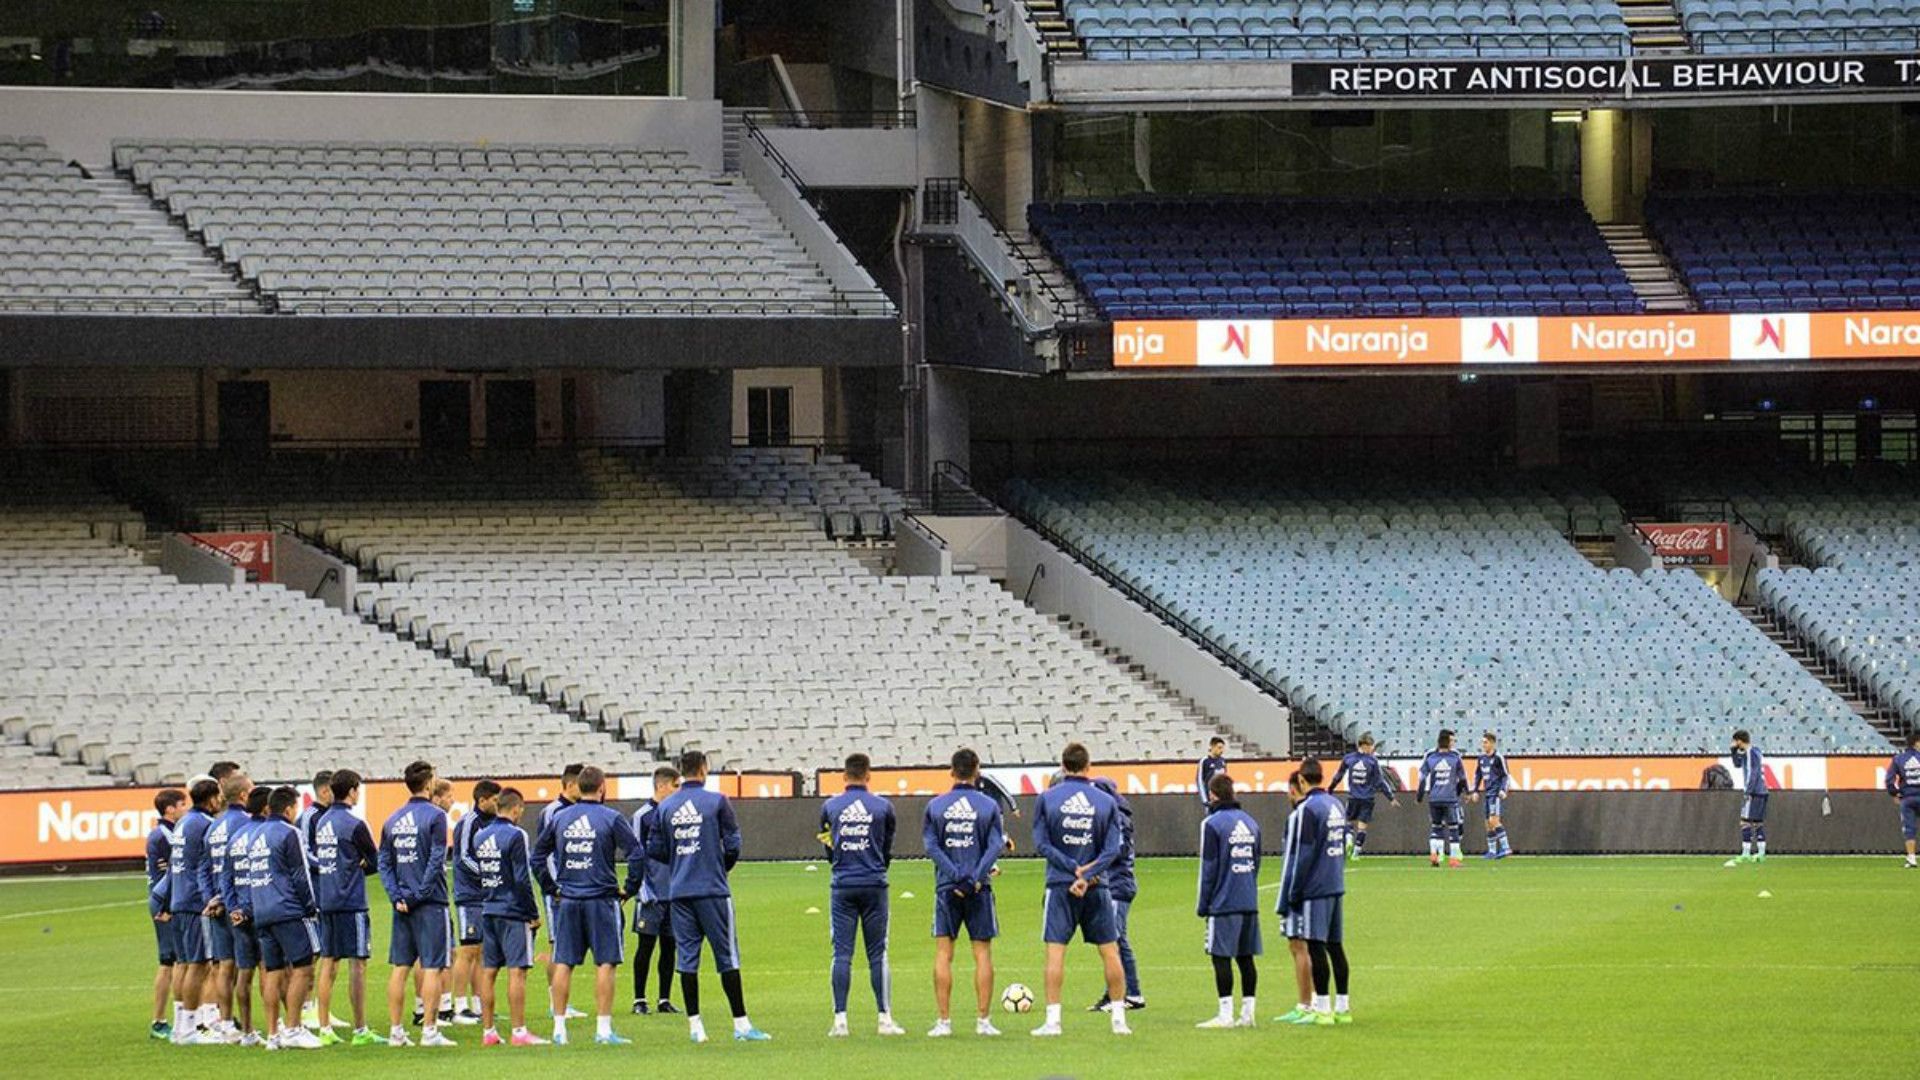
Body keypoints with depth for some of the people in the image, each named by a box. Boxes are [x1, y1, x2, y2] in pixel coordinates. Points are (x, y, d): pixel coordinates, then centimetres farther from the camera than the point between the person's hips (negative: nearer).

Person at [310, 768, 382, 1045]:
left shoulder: (320, 822, 10)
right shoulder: (354, 825, -11)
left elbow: (313, 856, 14)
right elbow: (376, 863, -5)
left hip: (325, 900, 7)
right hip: (350, 901, -7)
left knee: (328, 963, 10)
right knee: (357, 964, -4)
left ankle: (325, 1029, 10)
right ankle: (361, 1030, -4)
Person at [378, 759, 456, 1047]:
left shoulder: (393, 819, 10)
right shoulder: (435, 816, -8)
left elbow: (383, 862, 7)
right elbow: (436, 860, -14)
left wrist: (397, 896, 1)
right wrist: (420, 894, -10)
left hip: (403, 904, 6)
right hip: (430, 904, -6)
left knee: (400, 967, 8)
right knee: (432, 967, -2)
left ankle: (396, 1031, 9)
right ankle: (429, 1030, -5)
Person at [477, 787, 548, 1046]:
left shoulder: (480, 837, 9)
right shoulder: (515, 836, -12)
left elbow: (475, 874, 14)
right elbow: (522, 879, -14)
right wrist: (533, 914, -8)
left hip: (488, 911, 7)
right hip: (513, 913, -7)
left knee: (489, 971, 9)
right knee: (517, 971, -6)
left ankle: (488, 1032, 11)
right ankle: (519, 1032, -8)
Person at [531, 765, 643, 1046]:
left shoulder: (559, 819, 7)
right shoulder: (611, 818, -5)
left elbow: (537, 856, 11)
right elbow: (636, 854, -11)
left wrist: (552, 889, 15)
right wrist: (630, 888, 0)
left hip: (567, 900, 3)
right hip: (601, 899, -3)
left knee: (563, 964, 6)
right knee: (605, 963, 1)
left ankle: (559, 1028, 6)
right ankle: (603, 1028, -3)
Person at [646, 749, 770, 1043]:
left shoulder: (665, 807, 5)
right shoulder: (717, 801, -5)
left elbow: (654, 849, 7)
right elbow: (732, 844, -4)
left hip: (678, 891, 3)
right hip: (712, 891, -3)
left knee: (686, 956, 6)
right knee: (727, 954, 0)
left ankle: (694, 1024, 3)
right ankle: (741, 1024, -1)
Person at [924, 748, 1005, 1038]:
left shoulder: (935, 805, 3)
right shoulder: (988, 805, 1)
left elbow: (931, 846, -4)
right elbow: (995, 846, -8)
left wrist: (957, 876, -10)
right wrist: (976, 878, -13)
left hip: (946, 887, 1)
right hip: (979, 889, -1)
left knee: (943, 954, 3)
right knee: (982, 953, 4)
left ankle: (943, 1021, -2)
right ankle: (983, 1020, 1)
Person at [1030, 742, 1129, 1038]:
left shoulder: (1048, 799, -1)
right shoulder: (1105, 802, 2)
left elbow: (1042, 844, -6)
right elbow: (1112, 849, -4)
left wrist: (1074, 869, -9)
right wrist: (1086, 875, -12)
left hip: (1060, 885, -1)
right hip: (1097, 888, 1)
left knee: (1055, 950, -1)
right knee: (1110, 950, 9)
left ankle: (1053, 1019, -7)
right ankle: (1119, 1018, 9)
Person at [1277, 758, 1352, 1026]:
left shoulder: (1306, 811, -13)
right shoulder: (1336, 805, 12)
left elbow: (1300, 857, -15)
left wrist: (1292, 895, -10)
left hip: (1314, 890, -8)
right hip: (1335, 887, 8)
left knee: (1315, 947, -5)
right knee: (1335, 946, 12)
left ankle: (1321, 1009, -5)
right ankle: (1342, 1007, 15)